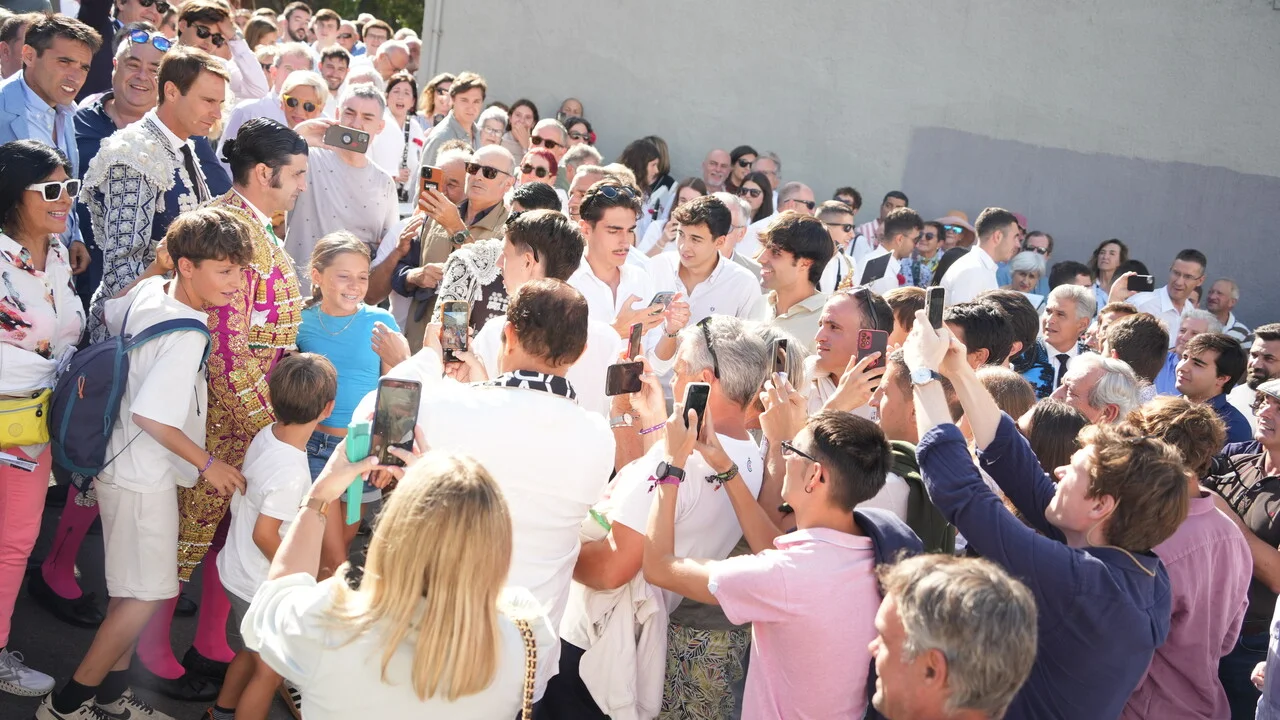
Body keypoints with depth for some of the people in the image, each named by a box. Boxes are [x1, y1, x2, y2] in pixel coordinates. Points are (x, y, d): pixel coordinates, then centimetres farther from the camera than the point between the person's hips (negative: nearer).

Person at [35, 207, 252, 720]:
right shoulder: (186, 336, -27)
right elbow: (150, 413, -31)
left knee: (132, 588, 18)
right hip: (145, 475, -9)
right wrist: (207, 464, -20)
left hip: (123, 462, 9)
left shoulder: (148, 289, -2)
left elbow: (107, 313, 18)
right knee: (147, 594, 1)